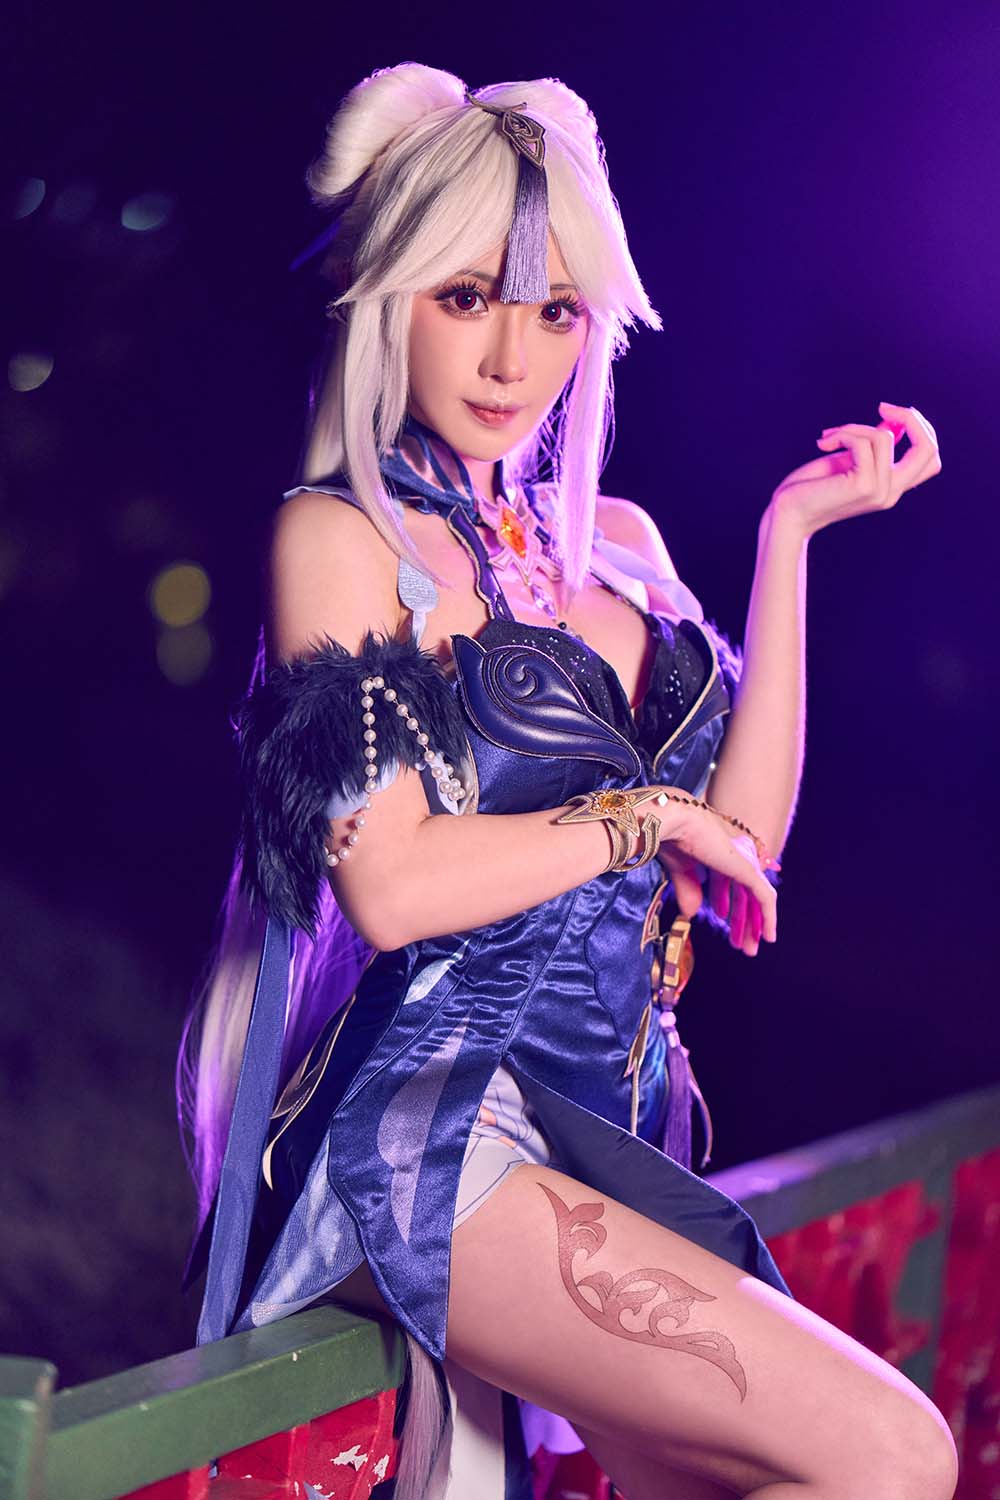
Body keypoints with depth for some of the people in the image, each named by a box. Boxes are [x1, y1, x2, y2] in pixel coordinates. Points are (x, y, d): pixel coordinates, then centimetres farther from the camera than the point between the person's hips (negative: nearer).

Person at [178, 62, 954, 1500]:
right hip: (435, 1126, -7)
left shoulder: (617, 544, 17)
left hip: (612, 1130, 7)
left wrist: (790, 534, 7)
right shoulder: (342, 536, -2)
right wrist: (641, 819, -3)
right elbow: (389, 882, -13)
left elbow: (745, 832, 7)